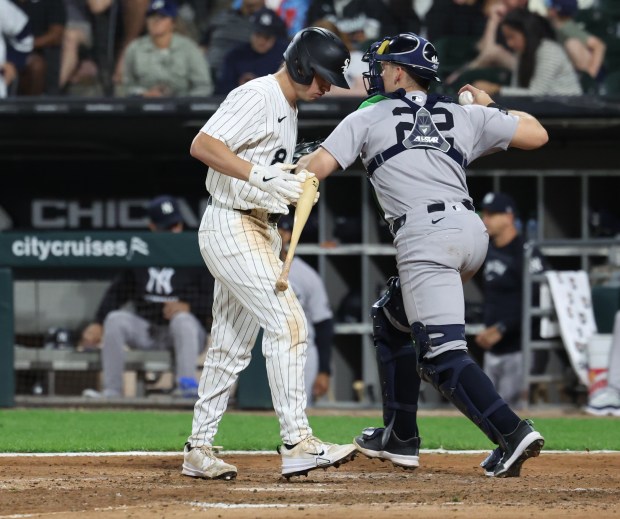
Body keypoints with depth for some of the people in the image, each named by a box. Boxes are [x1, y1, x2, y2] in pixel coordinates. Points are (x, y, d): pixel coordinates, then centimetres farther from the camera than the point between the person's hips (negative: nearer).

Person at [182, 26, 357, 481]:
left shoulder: (288, 108, 17)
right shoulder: (257, 97, -13)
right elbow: (203, 145, -24)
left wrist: (295, 182, 3)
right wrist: (262, 178, -31)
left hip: (262, 231, 10)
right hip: (233, 226, -10)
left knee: (232, 346, 12)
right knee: (288, 323, -17)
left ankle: (199, 450, 18)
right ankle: (297, 443, -22)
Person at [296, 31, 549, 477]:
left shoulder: (368, 118, 9)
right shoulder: (465, 117, 20)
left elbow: (318, 167, 0)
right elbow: (537, 134, 22)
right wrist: (491, 106, 37)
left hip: (425, 235, -7)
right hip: (472, 229, 7)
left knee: (443, 353, -11)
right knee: (396, 321, 26)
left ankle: (512, 433, -28)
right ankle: (401, 436, 29)